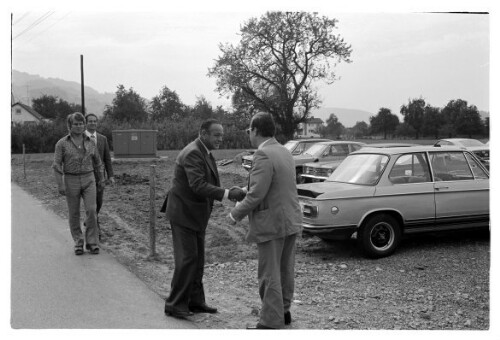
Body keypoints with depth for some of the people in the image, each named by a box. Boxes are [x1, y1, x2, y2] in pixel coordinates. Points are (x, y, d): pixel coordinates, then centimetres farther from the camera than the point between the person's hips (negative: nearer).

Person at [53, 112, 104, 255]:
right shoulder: (62, 143, -4)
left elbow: (97, 161, 16)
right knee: (74, 214, 4)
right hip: (71, 181, -1)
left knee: (91, 210, -9)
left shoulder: (90, 142, 4)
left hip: (88, 180, 2)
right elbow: (57, 165, -7)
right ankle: (78, 243, 17)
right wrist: (60, 185, -14)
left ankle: (92, 243, 0)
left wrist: (100, 179, 21)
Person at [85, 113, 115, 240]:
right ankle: (96, 229, -6)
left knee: (98, 203, 9)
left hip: (100, 175, 4)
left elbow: (107, 158, 5)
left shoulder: (103, 138, 5)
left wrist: (111, 175, -4)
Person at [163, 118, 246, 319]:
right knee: (187, 258, -8)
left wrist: (230, 193, -2)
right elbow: (198, 186, -32)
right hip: (183, 213, -10)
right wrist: (228, 194, -36)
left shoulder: (204, 153, 11)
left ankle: (195, 301, 21)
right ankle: (175, 304, 2)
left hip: (195, 213, 10)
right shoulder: (192, 153, -21)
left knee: (198, 259, 12)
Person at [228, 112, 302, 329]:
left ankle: (271, 323, 6)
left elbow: (256, 195, -22)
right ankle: (283, 311, 30)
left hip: (272, 224, -9)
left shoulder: (263, 155, -19)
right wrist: (243, 199, 16)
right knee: (284, 270, 18)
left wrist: (236, 215, -8)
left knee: (269, 275, -1)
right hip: (291, 220, 9)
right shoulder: (284, 152, 10)